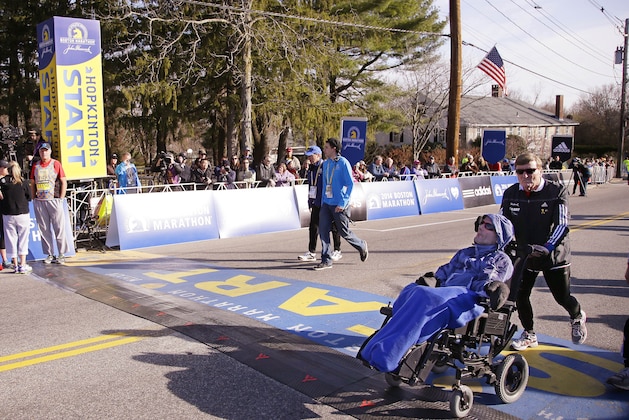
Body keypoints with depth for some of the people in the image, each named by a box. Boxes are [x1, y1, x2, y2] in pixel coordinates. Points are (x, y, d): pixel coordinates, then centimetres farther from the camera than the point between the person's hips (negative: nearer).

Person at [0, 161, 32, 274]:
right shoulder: (24, 183, -6)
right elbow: (29, 197, 0)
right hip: (23, 214, -1)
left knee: (11, 239, 9)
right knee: (23, 239, 6)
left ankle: (16, 265, 12)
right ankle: (22, 265, 4)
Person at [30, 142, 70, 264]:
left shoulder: (56, 164, 0)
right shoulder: (35, 166, 11)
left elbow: (64, 182, -1)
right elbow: (32, 184, 16)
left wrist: (61, 199, -6)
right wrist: (33, 199, 8)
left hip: (54, 200, -4)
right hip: (39, 202, 4)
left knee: (59, 228, -2)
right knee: (44, 229, 6)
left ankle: (62, 254, 5)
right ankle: (50, 254, 14)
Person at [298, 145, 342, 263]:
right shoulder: (311, 168, 11)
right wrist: (310, 202, 17)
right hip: (316, 203, 8)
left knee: (333, 227, 5)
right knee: (313, 227, 5)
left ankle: (337, 251, 17)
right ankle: (311, 253, 9)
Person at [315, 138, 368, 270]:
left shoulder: (343, 163, -11)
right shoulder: (325, 164, 9)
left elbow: (350, 184, -13)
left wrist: (343, 203, -18)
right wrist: (322, 201, 11)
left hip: (339, 205, -6)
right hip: (326, 203, 6)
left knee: (344, 232, 5)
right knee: (323, 230, -2)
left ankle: (362, 246, 32)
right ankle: (326, 260, 5)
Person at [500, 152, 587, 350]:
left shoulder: (557, 191, -14)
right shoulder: (510, 194, -3)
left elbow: (562, 224, -19)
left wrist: (547, 248, -31)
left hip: (555, 255, -3)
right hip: (524, 254, 3)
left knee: (562, 297, 6)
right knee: (520, 295, 3)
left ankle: (578, 318, 41)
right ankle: (529, 335, 25)